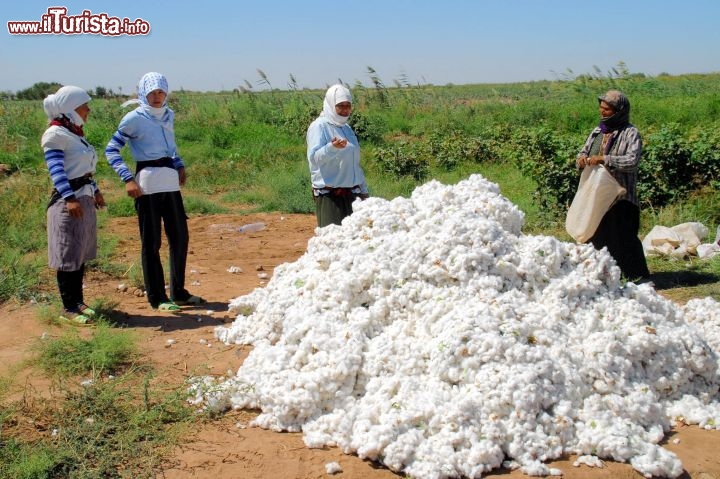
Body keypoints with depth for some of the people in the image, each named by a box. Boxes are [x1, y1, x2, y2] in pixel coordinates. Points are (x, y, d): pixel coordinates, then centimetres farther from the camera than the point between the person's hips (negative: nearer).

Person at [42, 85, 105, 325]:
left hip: (85, 198, 9)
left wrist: (95, 190, 23)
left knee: (81, 253, 14)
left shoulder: (76, 133, 15)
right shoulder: (55, 134, -12)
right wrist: (70, 198, -26)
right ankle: (68, 308, 4)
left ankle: (78, 301, 24)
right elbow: (56, 170, -19)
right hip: (68, 201, -9)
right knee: (68, 254, -3)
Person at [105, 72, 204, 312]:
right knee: (152, 242, 1)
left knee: (180, 237, 11)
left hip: (171, 181, 7)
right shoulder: (134, 119, -7)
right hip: (147, 183, -6)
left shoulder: (168, 115, 12)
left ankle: (178, 292, 24)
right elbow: (111, 150, -7)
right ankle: (157, 298, 10)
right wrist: (128, 178, -17)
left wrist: (180, 165, 10)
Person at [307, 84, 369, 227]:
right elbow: (314, 157, -22)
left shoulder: (347, 128, 17)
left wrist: (363, 190, 22)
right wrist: (332, 147, -40)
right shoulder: (319, 126, -7)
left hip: (351, 194, 8)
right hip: (329, 195, -8)